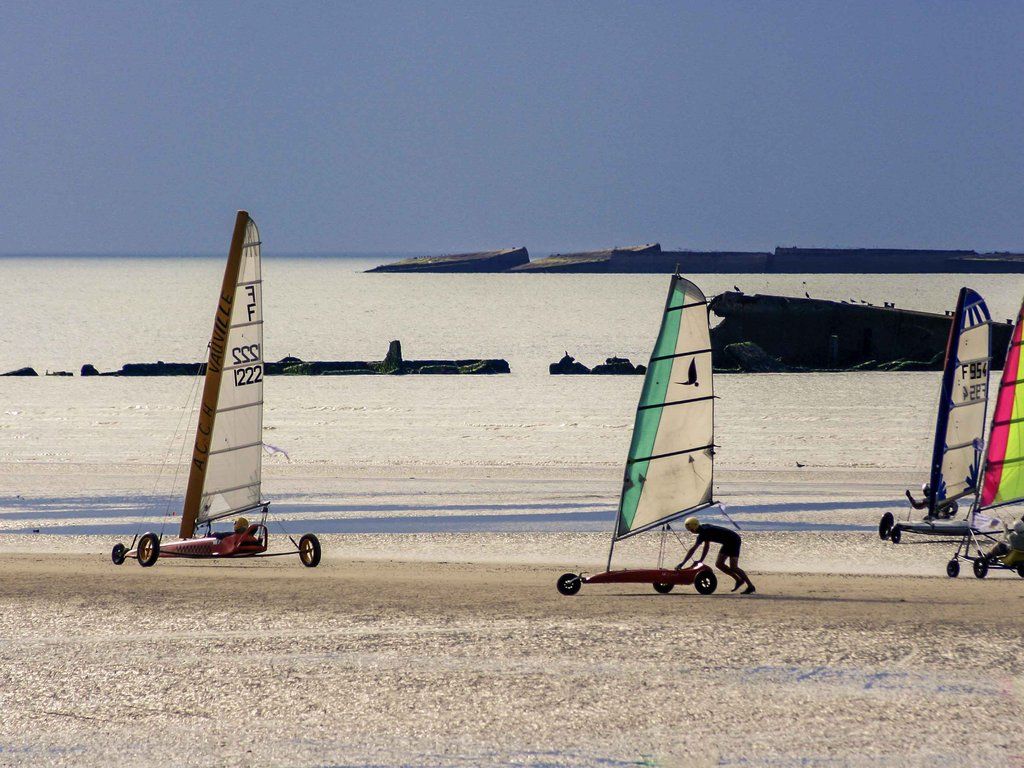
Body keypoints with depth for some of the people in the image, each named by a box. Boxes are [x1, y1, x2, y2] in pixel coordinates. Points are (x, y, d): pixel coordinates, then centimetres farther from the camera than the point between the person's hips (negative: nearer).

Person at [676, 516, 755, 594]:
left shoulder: (703, 534, -21)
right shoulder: (705, 528, 7)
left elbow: (692, 550, -23)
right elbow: (706, 546, 16)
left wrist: (682, 564, -21)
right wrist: (701, 560, 11)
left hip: (734, 540, -10)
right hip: (728, 543, 10)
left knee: (733, 567, -14)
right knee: (719, 564, 8)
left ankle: (751, 587, -7)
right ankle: (739, 580, 17)